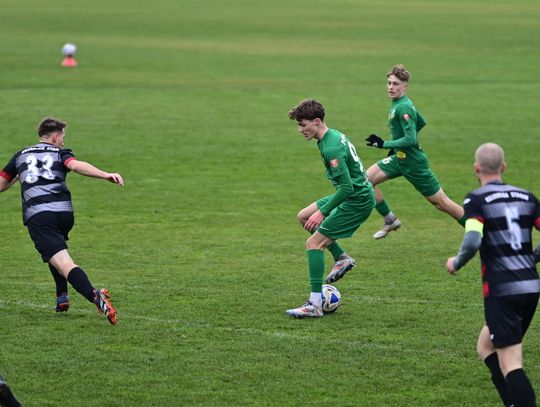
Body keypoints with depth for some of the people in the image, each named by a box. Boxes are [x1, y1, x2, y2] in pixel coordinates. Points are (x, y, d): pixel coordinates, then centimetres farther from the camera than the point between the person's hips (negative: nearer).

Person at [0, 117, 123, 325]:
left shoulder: (20, 156, 23)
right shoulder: (60, 153, 15)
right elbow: (76, 165, -8)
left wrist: (17, 176, 49)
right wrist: (105, 175, -20)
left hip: (36, 216, -2)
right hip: (64, 212, 2)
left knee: (64, 263, -17)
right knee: (55, 250, 34)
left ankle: (94, 296, -40)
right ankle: (62, 298, 26)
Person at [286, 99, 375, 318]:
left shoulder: (331, 148, -24)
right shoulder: (335, 135, 7)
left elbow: (347, 187, -27)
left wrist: (323, 212, -21)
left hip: (357, 201, -10)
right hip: (352, 194, 10)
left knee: (314, 243, -11)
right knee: (304, 217, 20)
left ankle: (315, 304, -12)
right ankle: (342, 258, 22)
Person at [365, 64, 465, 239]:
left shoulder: (403, 108, -23)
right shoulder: (398, 104, 5)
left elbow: (411, 140, -28)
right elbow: (421, 122, 20)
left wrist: (384, 144, -24)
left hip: (413, 163, -10)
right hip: (400, 158, 10)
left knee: (441, 202, -1)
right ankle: (390, 221, 11)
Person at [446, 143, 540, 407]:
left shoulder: (477, 199, -6)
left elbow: (472, 240, -20)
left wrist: (456, 263, -1)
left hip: (501, 290, -6)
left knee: (510, 364, -7)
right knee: (485, 347, 22)